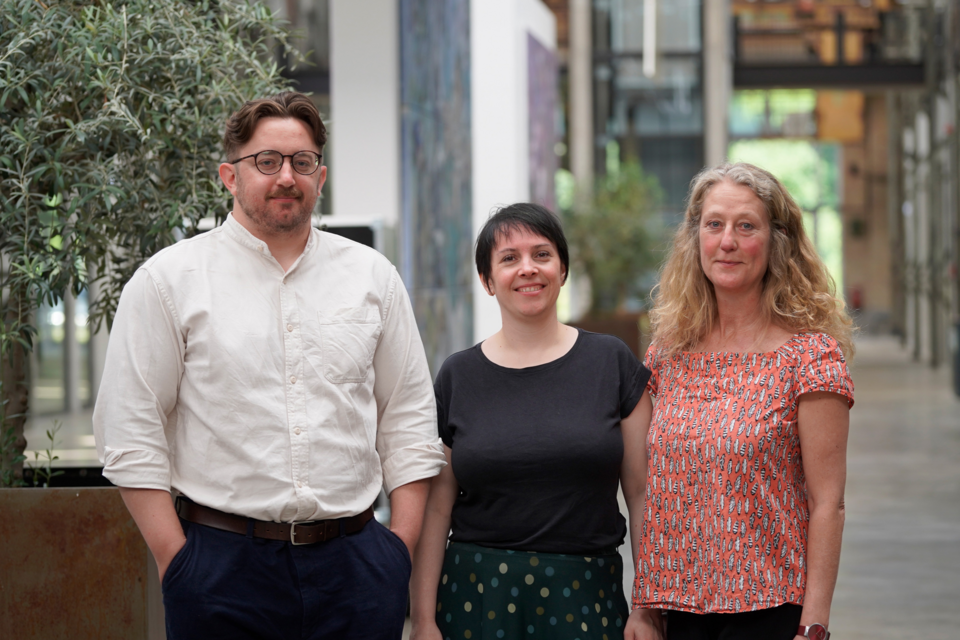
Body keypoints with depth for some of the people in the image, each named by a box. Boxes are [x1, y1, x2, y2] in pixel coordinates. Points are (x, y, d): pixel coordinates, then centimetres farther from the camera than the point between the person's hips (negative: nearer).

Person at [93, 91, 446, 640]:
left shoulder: (372, 276, 11)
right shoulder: (168, 280, 1)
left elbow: (408, 416, 12)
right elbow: (132, 429, -1)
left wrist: (401, 543, 4)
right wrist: (175, 558, -7)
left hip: (355, 563, 2)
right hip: (221, 564, -2)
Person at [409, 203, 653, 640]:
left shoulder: (612, 363, 2)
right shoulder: (457, 377, 4)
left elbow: (642, 493, 1)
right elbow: (435, 508, 4)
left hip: (586, 596, 0)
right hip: (477, 595, 1)